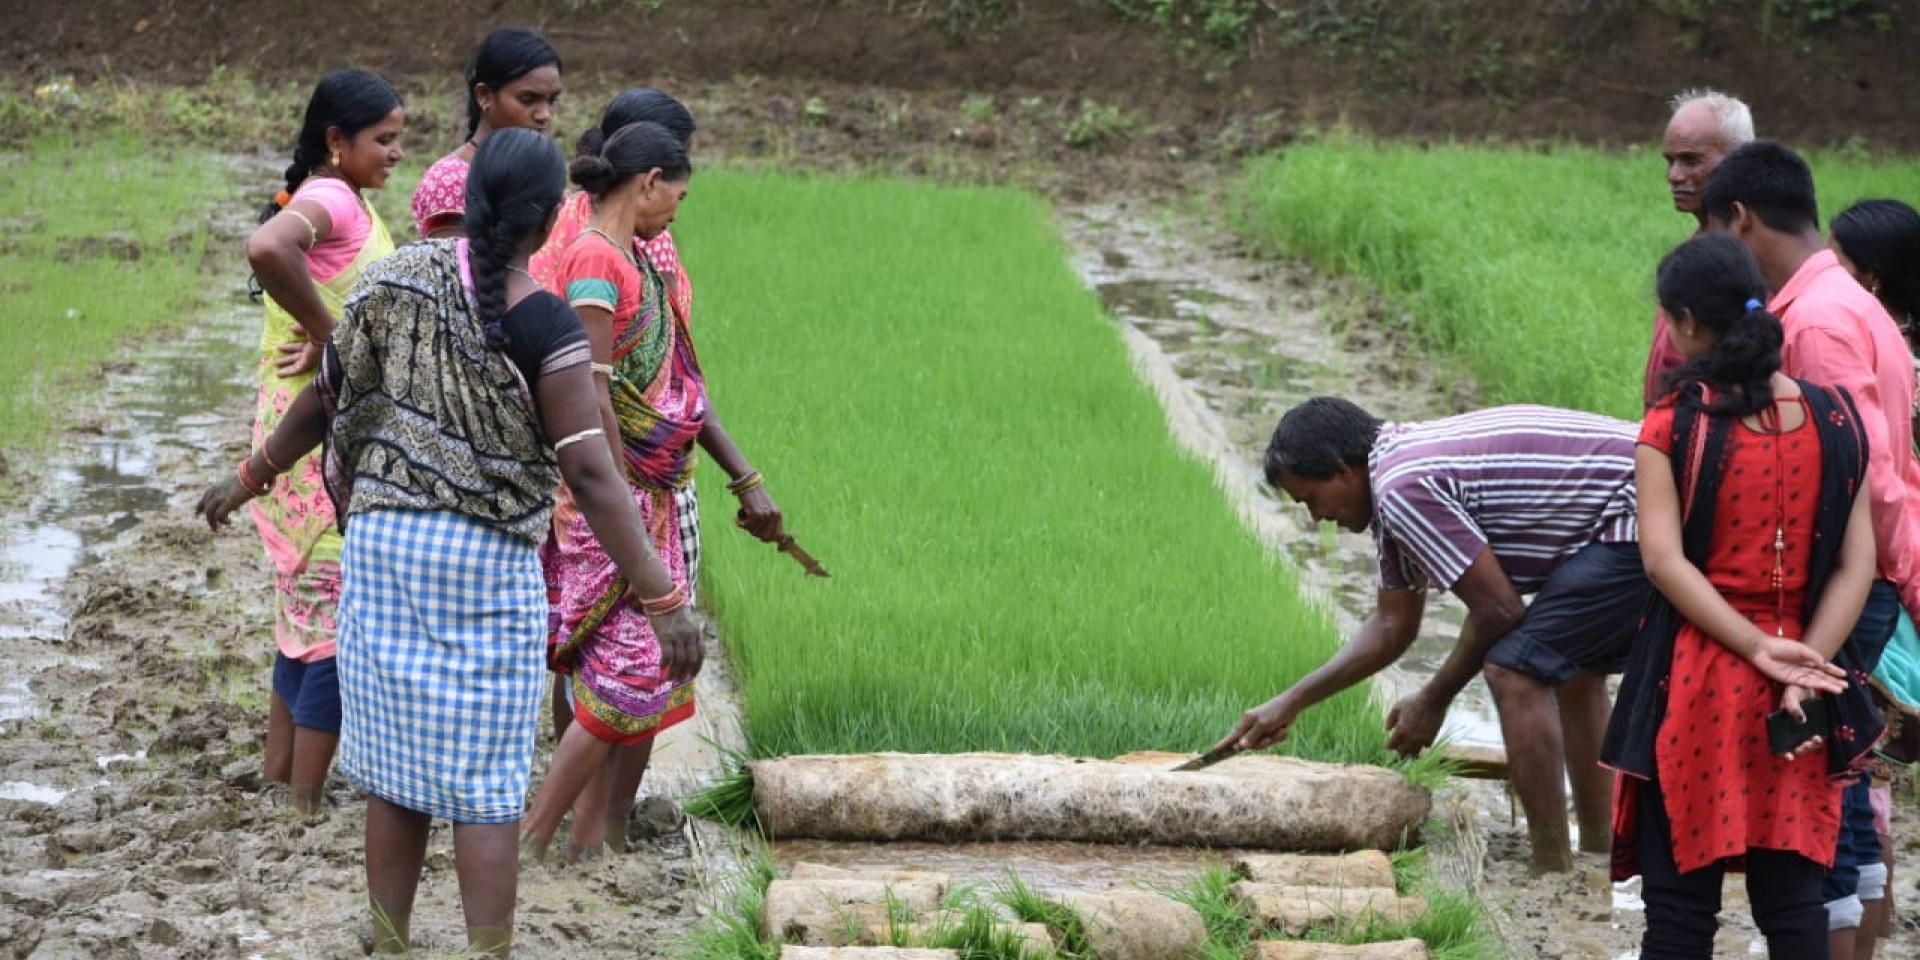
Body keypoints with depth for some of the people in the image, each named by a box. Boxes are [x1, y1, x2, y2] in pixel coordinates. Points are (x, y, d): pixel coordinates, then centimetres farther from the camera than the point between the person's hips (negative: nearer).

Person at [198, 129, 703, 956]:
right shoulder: (542, 322, -15)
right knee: (486, 783, 1)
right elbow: (588, 472, -19)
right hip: (487, 562, -4)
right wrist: (661, 600, -19)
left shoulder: (394, 281, -1)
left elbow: (327, 398, 8)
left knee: (396, 763, 13)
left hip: (383, 542, 5)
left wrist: (252, 476, 24)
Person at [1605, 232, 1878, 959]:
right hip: (1797, 710, 3)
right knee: (1793, 898, 8)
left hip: (1696, 682, -3)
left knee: (1681, 899, 4)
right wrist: (1803, 667, -9)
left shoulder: (1673, 426, -9)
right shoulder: (1835, 422, 2)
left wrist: (1760, 650, -16)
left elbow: (1664, 560, -16)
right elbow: (1857, 564, -3)